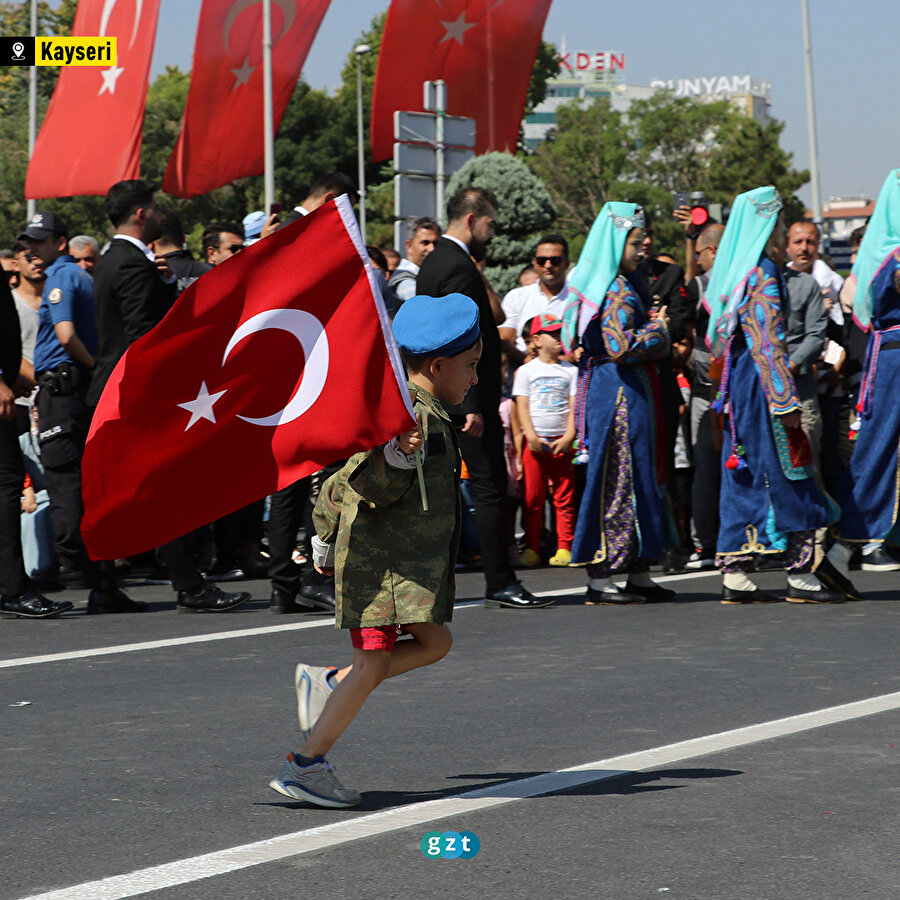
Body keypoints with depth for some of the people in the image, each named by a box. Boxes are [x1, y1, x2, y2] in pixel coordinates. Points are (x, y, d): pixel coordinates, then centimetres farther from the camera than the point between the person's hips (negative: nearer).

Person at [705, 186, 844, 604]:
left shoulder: (734, 271, 15)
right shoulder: (763, 272, -12)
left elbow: (719, 341, 19)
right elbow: (768, 342, -19)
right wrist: (786, 400, -20)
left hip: (738, 381, 9)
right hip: (760, 381, -9)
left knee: (743, 478, 8)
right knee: (788, 475, -5)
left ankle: (734, 576, 6)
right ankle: (800, 576, -3)